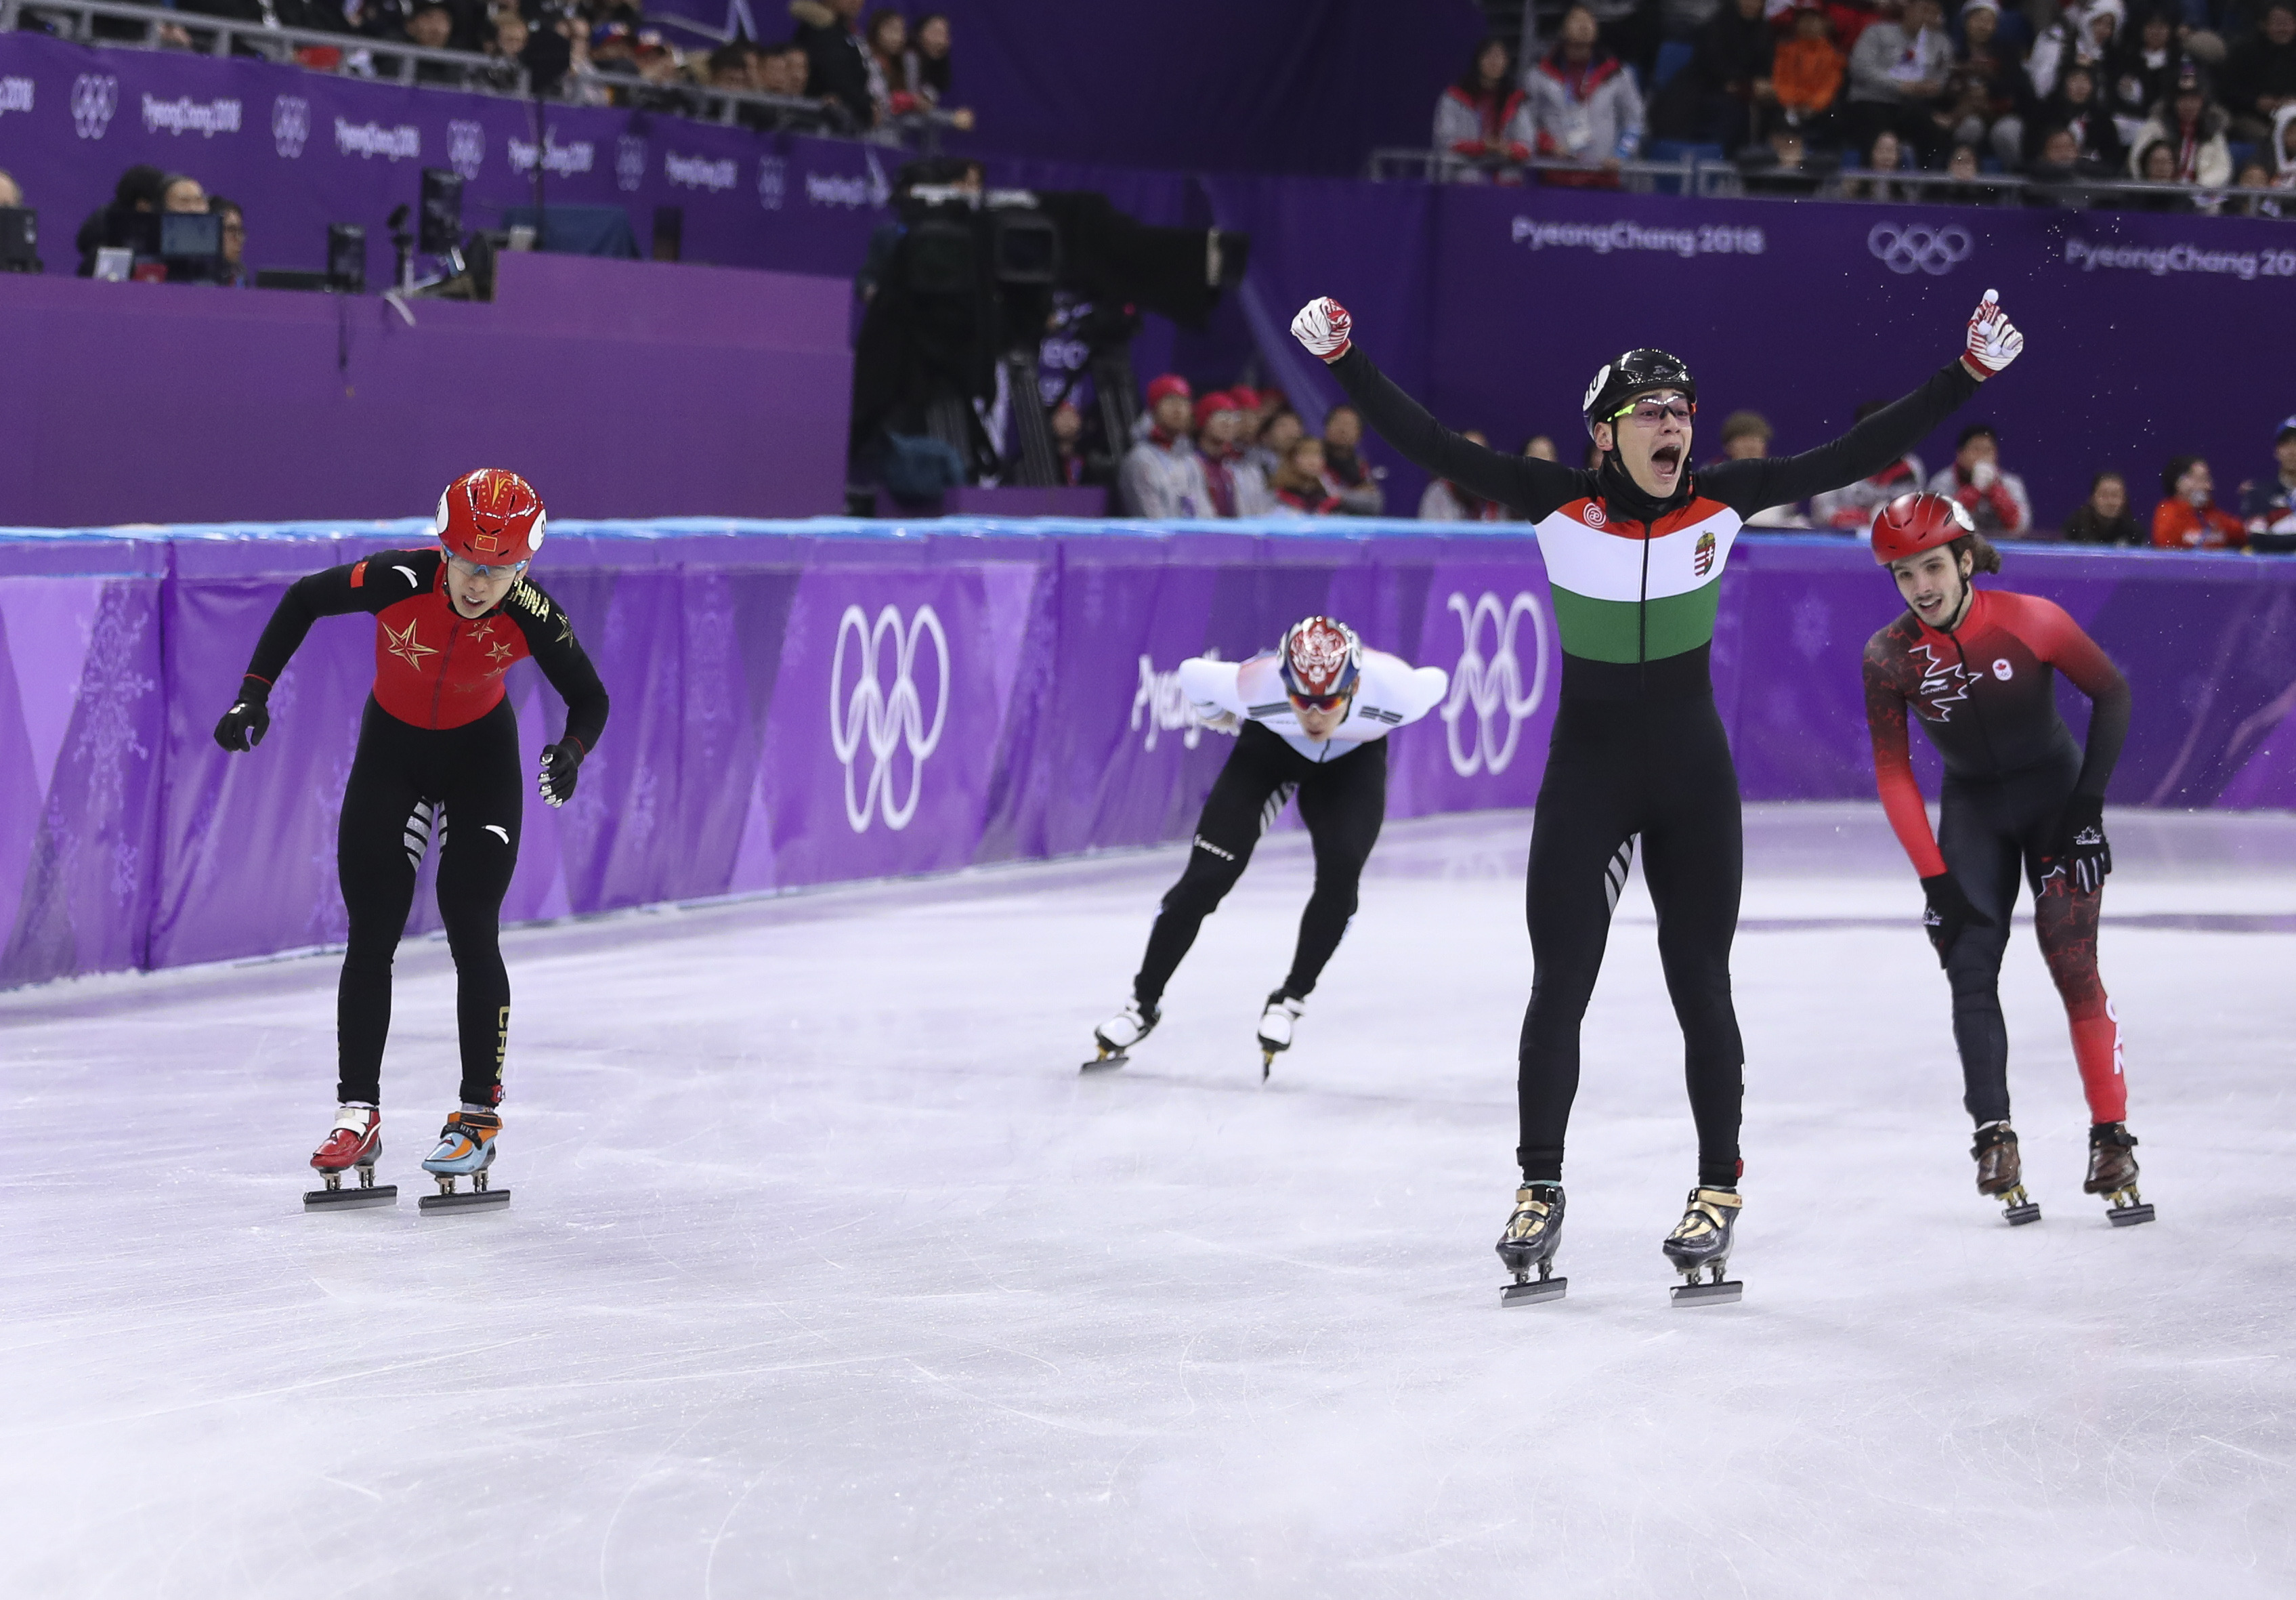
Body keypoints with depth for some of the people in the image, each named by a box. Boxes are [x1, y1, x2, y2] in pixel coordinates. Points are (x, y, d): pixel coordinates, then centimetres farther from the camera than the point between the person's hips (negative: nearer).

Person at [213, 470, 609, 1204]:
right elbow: (304, 600, -13)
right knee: (371, 936, -3)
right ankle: (359, 1115, 5)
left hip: (481, 756, -1)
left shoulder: (529, 614, -27)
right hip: (392, 749, 1)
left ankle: (478, 1117, 1)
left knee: (471, 934, -9)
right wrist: (254, 694, -18)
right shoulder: (400, 579, -29)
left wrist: (573, 750, -36)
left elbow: (589, 697, -14)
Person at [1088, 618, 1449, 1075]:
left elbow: (1435, 683, -13)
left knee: (1340, 872, -23)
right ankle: (1144, 1004, 5)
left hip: (1353, 761, 0)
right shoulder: (1254, 685, -39)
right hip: (1270, 746, 0)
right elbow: (1193, 675, -18)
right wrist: (1223, 718, 3)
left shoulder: (1394, 688, -38)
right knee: (1207, 875, -10)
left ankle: (1292, 998, -1)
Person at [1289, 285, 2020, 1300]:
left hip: (1693, 776, 1)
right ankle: (1540, 1190, 15)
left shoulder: (1722, 503, -7)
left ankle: (1719, 1191, 16)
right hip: (1586, 770, -1)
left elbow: (1857, 456, -7)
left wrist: (1968, 375, -11)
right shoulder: (1559, 505, -11)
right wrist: (1343, 361, -24)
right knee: (1560, 986, 1)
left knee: (1700, 986, 5)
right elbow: (1431, 448, -15)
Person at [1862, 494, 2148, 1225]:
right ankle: (1994, 1140, -11)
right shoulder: (1889, 657, -13)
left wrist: (2090, 797, -9)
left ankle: (2111, 1138, -7)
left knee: (2074, 967, -12)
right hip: (1973, 808, 3)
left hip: (2055, 793, -3)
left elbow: (2112, 692, -5)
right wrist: (1934, 877, -11)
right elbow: (1893, 775, -6)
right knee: (1971, 968, -11)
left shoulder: (2030, 622, -20)